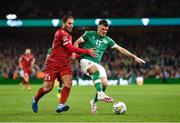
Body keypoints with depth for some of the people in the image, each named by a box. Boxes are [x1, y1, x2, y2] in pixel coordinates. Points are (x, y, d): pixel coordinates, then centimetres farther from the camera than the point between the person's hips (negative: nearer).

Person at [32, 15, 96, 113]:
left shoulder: (68, 35, 17)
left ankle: (61, 105, -23)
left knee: (68, 82, -18)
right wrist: (87, 51, -20)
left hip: (64, 64, 7)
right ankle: (35, 100, 24)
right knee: (48, 87, -4)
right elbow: (71, 48, -20)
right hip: (53, 64, -7)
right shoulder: (61, 33, -13)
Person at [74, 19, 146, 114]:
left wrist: (134, 57, 7)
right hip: (85, 60, -5)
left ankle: (94, 102, 8)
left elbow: (121, 49, 12)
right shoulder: (90, 34, 3)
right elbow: (77, 42, 8)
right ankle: (100, 94, -44)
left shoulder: (107, 40, 12)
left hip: (97, 64, 5)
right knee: (96, 69, -39)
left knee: (104, 83, -16)